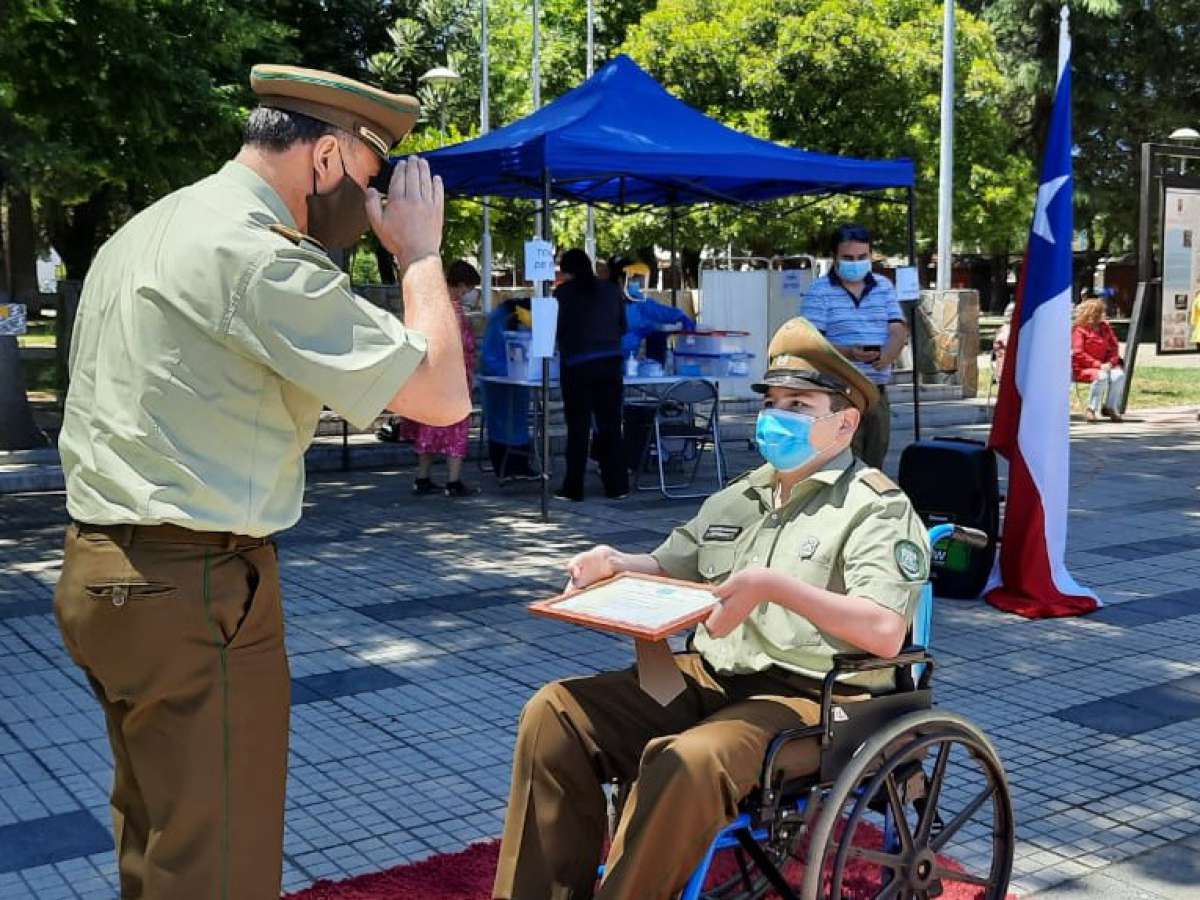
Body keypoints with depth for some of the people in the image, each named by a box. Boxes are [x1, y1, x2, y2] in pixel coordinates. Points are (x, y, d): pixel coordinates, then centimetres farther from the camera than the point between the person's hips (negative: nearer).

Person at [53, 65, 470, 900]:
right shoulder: (258, 256, -18)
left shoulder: (146, 230, 12)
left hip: (102, 572, 10)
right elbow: (442, 393, -18)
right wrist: (420, 252, -3)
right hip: (195, 589, -10)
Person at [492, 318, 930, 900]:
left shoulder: (877, 508, -4)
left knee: (687, 762, -37)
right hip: (707, 679, 8)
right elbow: (667, 569, 25)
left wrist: (774, 586, -27)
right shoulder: (739, 498, 19)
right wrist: (613, 565, 2)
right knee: (555, 712, -9)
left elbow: (885, 632, -18)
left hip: (811, 699, -7)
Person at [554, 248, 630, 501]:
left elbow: (556, 329, 1)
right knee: (610, 424, 9)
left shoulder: (564, 292, -4)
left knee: (578, 427, 2)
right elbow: (623, 326, 13)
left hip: (578, 365, -3)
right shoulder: (611, 290, 8)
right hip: (611, 362, 3)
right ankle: (616, 485, 11)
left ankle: (573, 488, 4)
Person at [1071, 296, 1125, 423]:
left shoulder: (1105, 327, 12)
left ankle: (1109, 407, -9)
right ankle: (1092, 409, -22)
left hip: (1103, 366, 6)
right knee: (1101, 376, -36)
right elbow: (1078, 354, -13)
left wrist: (1110, 362, -8)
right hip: (1082, 369, -6)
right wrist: (1098, 365, -18)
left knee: (1119, 374, -25)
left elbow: (1114, 347, 12)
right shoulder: (1079, 329, -6)